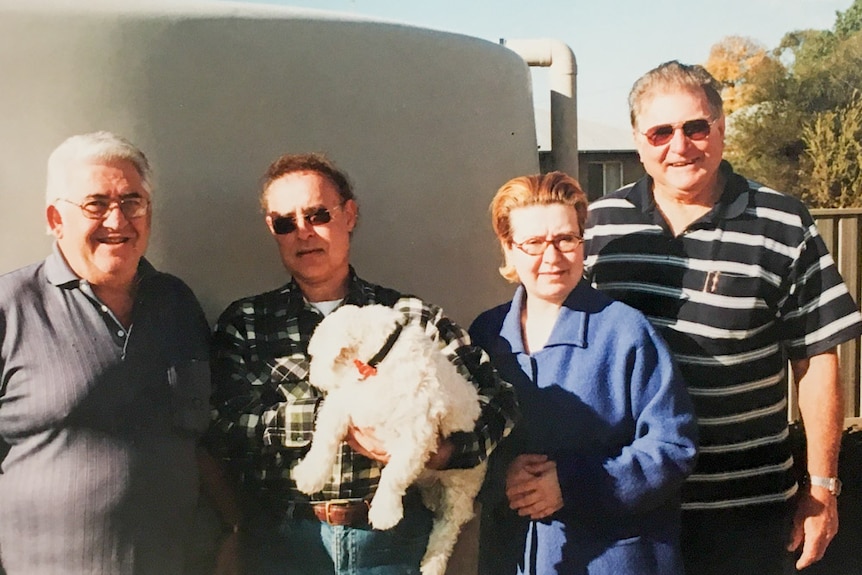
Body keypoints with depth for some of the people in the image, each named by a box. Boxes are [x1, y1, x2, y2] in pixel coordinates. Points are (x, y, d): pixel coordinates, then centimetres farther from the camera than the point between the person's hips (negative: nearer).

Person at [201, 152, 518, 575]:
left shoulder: (414, 318, 2)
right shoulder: (244, 323, 3)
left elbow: (497, 401, -1)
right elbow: (221, 428, -9)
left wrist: (445, 450, -21)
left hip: (396, 538, 0)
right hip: (282, 540, 0)